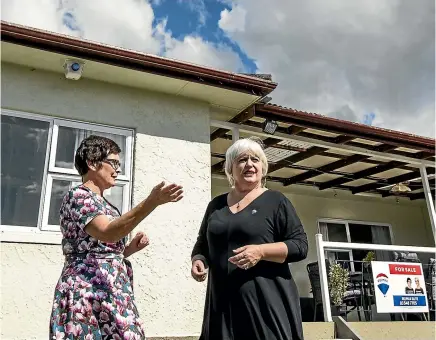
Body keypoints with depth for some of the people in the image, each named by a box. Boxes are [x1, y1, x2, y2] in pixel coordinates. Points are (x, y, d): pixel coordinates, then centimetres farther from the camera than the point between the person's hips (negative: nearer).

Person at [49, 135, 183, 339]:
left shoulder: (103, 204, 18)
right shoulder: (78, 196, -9)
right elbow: (108, 233, -26)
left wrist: (128, 249, 5)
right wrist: (152, 202, -32)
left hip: (111, 293, 8)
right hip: (87, 292, -8)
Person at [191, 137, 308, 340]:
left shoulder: (276, 201, 2)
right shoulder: (216, 204, 15)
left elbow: (300, 245, -3)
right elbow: (202, 245, 24)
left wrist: (261, 251, -17)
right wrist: (198, 261, 2)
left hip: (266, 300, -3)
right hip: (223, 303, 4)